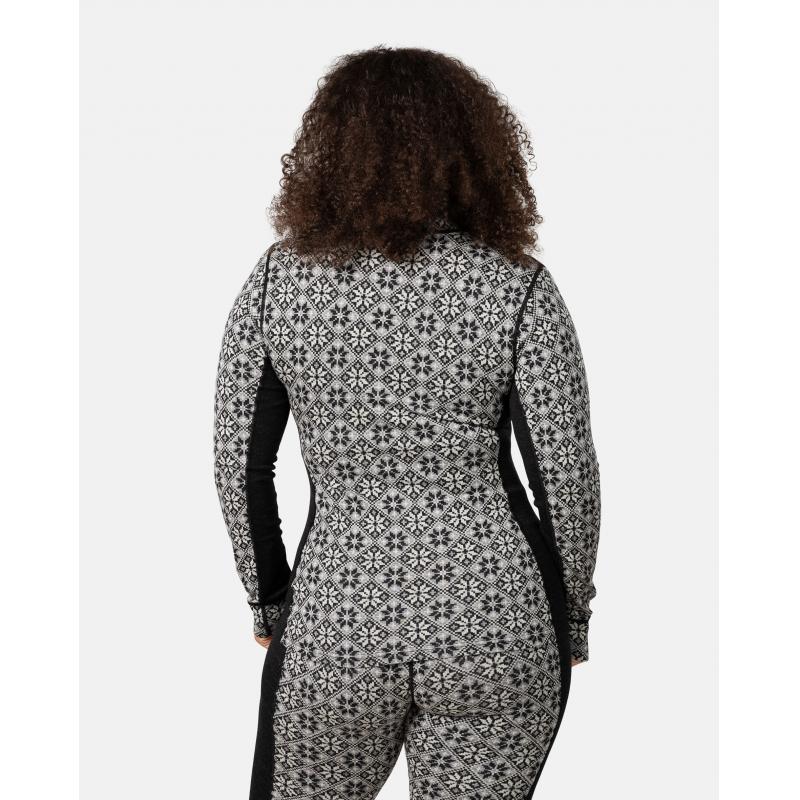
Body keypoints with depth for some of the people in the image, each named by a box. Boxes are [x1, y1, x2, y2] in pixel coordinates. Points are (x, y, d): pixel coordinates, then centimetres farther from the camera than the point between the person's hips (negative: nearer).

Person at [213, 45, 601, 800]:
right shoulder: (517, 289, -9)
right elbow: (567, 474, -6)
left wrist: (268, 597, 13)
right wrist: (571, 617, 9)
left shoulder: (278, 277, -4)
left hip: (337, 622, 1)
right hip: (495, 616, 0)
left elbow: (238, 462, 0)